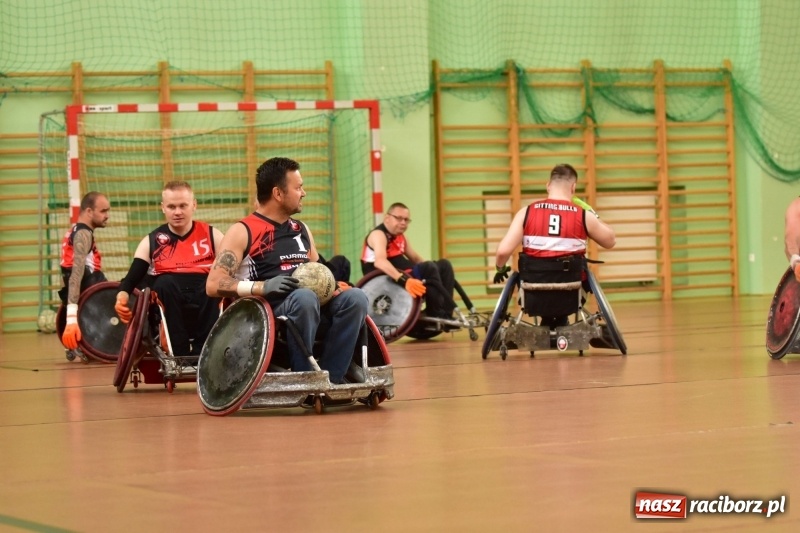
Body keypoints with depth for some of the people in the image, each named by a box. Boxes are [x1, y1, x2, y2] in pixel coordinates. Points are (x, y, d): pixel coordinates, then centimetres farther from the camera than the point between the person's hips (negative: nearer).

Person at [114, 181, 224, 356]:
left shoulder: (212, 235, 11)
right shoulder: (152, 242, 12)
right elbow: (133, 277, 2)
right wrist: (122, 295, -20)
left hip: (206, 299, 0)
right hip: (169, 303, 0)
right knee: (165, 282, -32)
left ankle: (202, 353, -21)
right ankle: (180, 354, -26)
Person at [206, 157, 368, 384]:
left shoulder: (301, 229, 21)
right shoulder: (242, 232, 0)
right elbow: (214, 285, -9)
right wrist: (261, 286, -23)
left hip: (311, 304, 6)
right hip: (267, 311, -6)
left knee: (355, 297, -21)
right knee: (304, 297, -37)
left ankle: (329, 378, -22)